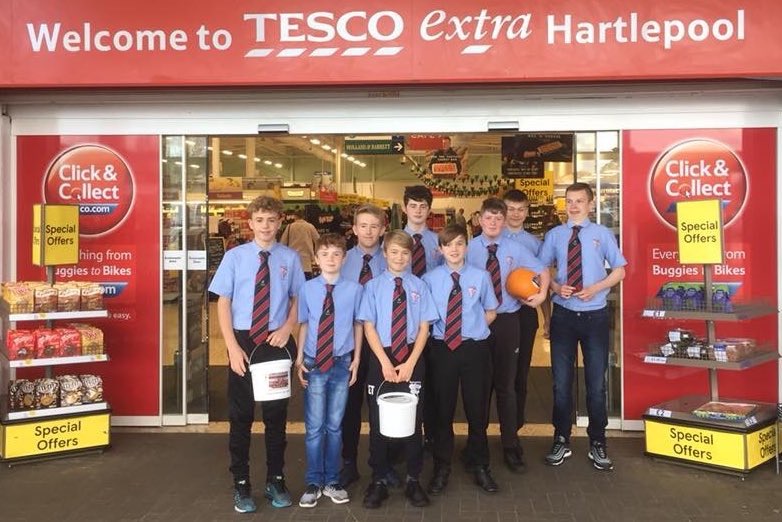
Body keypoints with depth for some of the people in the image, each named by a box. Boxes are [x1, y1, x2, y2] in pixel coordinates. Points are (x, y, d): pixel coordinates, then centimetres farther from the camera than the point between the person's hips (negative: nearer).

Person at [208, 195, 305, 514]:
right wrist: (233, 347, -10)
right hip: (243, 342, 0)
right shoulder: (234, 257, -2)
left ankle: (275, 481, 28)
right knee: (241, 416, 9)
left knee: (276, 415, 12)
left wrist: (287, 328, -11)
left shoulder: (290, 258, 0)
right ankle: (241, 484, 24)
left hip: (277, 343, 1)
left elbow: (297, 300, 7)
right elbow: (223, 303, -3)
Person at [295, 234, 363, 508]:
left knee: (335, 425, 13)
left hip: (341, 363, 0)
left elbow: (358, 324, 2)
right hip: (313, 364, 0)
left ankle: (332, 482, 27)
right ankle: (313, 483, 21)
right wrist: (299, 360, 0)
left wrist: (356, 359, 2)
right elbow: (303, 324, 1)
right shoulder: (308, 289, -5)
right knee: (314, 427, 6)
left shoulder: (354, 289, -7)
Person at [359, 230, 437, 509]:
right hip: (380, 358, 0)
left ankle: (413, 481, 24)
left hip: (412, 359, 0)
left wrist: (410, 363, -10)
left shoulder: (419, 286, 0)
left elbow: (424, 326, -1)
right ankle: (379, 481, 22)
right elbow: (369, 326, -4)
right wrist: (385, 362, -12)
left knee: (413, 420, 9)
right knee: (378, 421, 8)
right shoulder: (373, 286, -1)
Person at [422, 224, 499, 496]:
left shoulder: (480, 276, -1)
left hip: (474, 348, 0)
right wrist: (438, 330, -6)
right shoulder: (430, 279, -2)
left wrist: (474, 329, -2)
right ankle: (442, 468, 25)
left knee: (477, 409, 10)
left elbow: (490, 312, 9)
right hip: (441, 349, 0)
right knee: (442, 409, 9)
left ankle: (480, 467, 28)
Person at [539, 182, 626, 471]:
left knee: (596, 382, 8)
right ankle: (561, 441, 22)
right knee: (561, 381, 7)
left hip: (595, 315, -1)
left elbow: (619, 270, 2)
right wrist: (556, 286, -13)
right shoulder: (554, 235, 2)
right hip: (563, 315, 1)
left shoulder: (602, 234, 0)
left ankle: (597, 444, 22)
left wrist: (595, 288, -13)